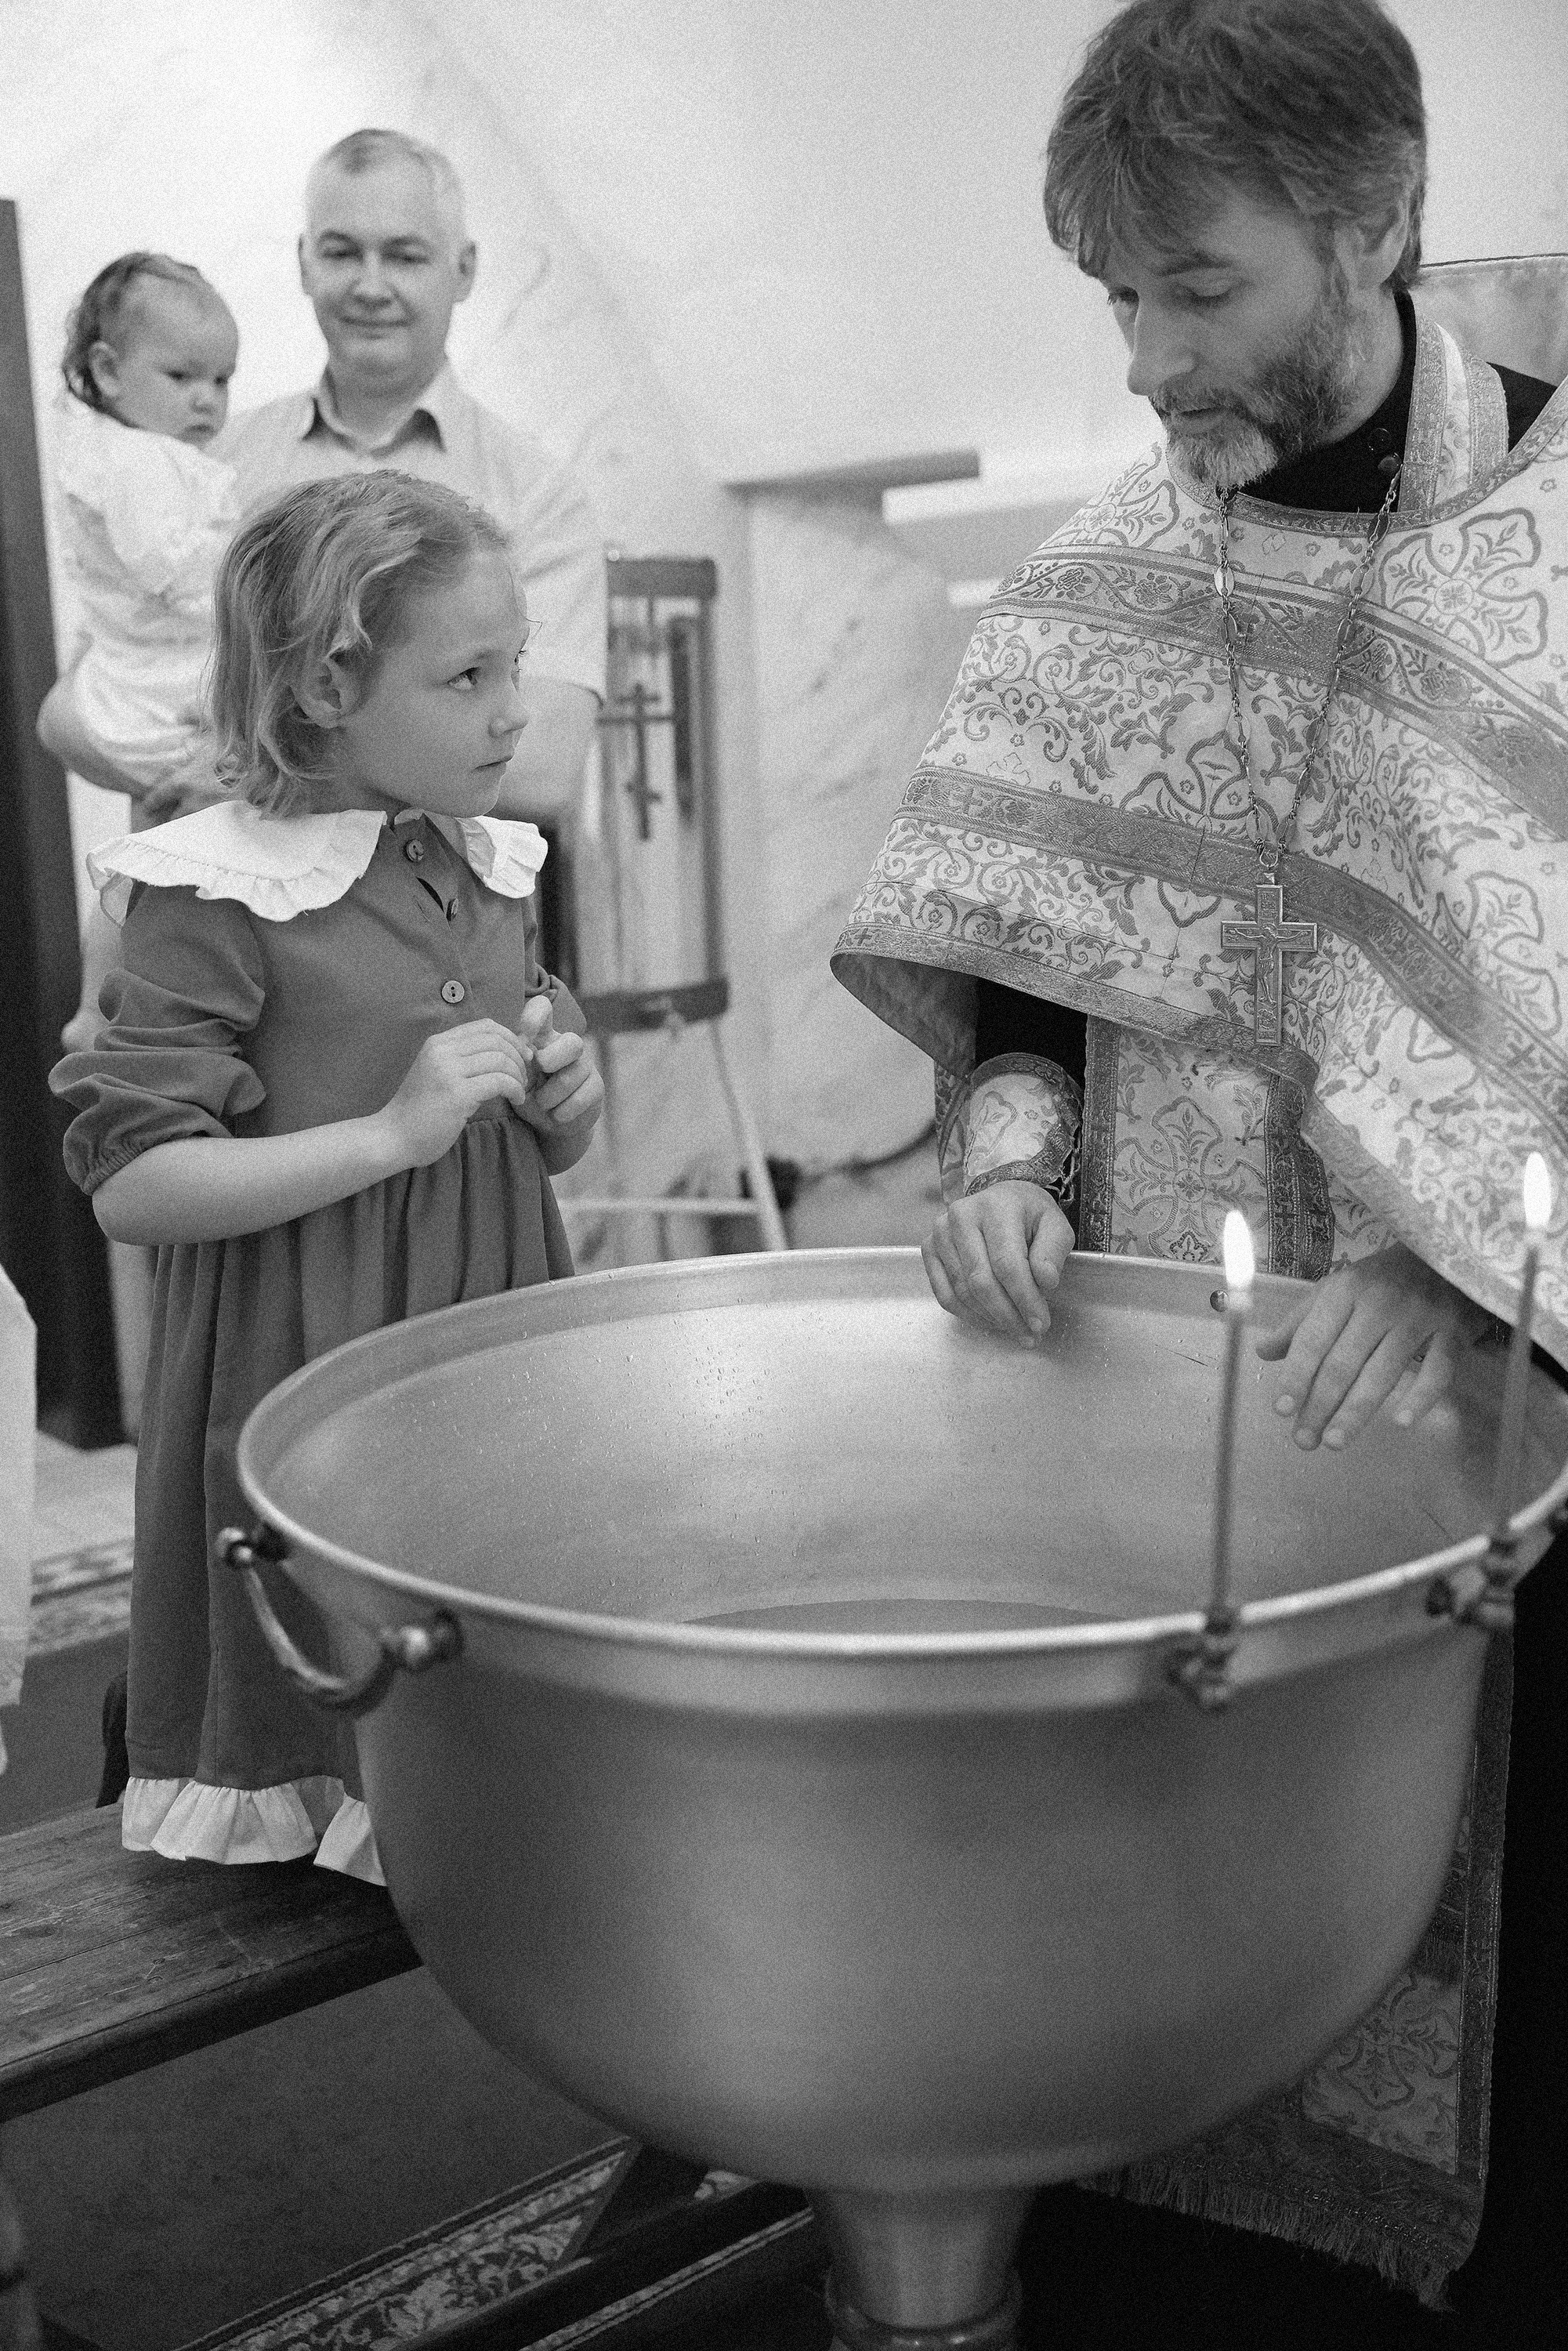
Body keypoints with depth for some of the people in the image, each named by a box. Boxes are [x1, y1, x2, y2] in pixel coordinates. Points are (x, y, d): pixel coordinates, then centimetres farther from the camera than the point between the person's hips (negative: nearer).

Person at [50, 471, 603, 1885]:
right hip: (309, 1373, -5)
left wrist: (566, 1102, -4)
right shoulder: (216, 897, -13)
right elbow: (129, 1185, -16)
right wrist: (391, 1133, -22)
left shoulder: (492, 868, 7)